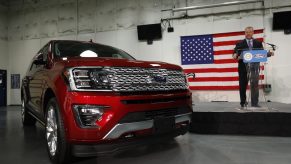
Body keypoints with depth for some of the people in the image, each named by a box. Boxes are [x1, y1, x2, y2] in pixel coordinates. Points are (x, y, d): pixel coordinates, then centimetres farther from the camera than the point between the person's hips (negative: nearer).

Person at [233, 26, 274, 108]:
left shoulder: (258, 43, 12)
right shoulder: (240, 44, 7)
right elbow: (235, 53, -2)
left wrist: (269, 53, -11)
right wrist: (235, 55, -24)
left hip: (254, 66, 1)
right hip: (243, 67, -1)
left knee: (255, 85, 0)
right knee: (243, 85, 4)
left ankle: (254, 103, 6)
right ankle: (243, 102, 17)